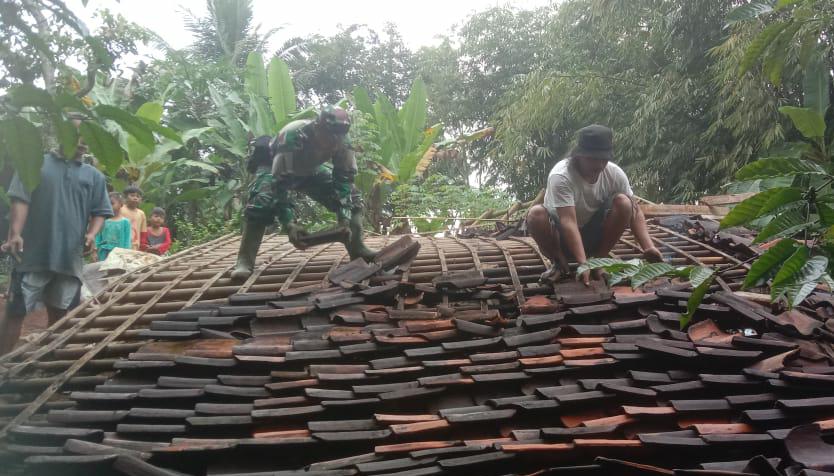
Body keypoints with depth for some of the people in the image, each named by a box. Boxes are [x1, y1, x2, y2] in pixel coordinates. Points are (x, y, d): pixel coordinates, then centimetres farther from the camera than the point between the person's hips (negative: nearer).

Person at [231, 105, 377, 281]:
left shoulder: (342, 142, -29)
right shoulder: (292, 137, -43)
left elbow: (344, 181, -24)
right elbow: (280, 185, -43)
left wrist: (345, 221, -35)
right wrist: (290, 225, -51)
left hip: (310, 169, 5)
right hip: (273, 166, -4)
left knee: (351, 196, -10)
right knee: (262, 201, -33)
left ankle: (357, 250, -1)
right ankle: (244, 260, -28)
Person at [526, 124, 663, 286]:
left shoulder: (615, 174, -15)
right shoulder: (561, 176, -29)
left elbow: (634, 211, -11)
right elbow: (568, 222, -37)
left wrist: (649, 247, -28)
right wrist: (582, 263, -47)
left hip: (593, 237, 3)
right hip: (562, 237, -3)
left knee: (623, 203, -22)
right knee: (536, 214, -34)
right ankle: (560, 264, -8)